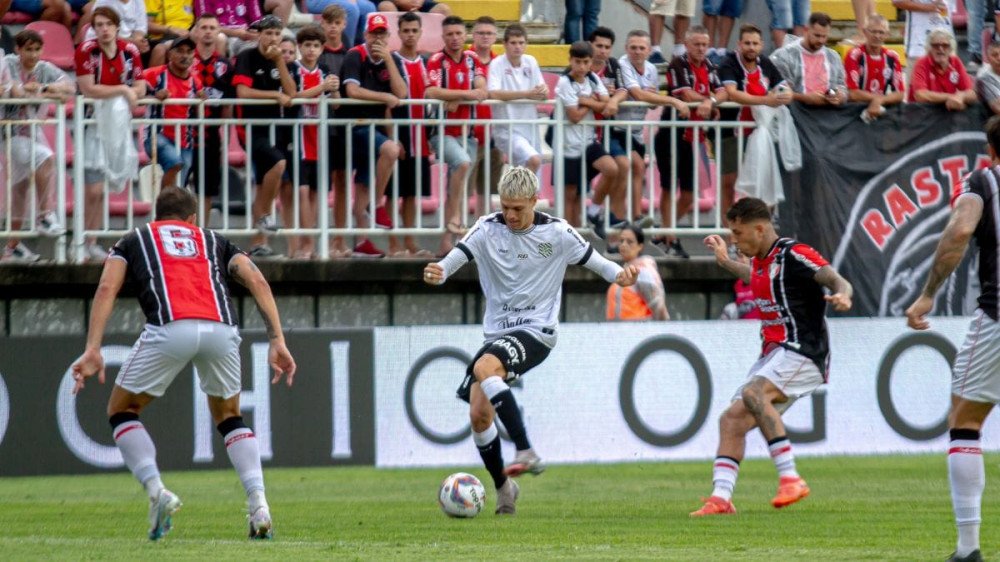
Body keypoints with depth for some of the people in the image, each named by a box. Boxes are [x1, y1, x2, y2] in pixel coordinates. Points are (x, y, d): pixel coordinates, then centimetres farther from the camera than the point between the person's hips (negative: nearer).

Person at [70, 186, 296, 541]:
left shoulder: (134, 241, 30)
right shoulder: (215, 241, 34)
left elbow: (107, 288, 12)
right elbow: (256, 281, 17)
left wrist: (92, 350, 4)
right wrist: (277, 341, 11)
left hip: (169, 328, -2)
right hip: (221, 327, 2)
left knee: (122, 412, 20)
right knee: (229, 417, 27)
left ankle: (156, 492, -2)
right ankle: (258, 505, 9)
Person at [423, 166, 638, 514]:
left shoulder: (556, 233, -5)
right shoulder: (488, 230, -1)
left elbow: (592, 260, 0)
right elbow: (458, 256, -16)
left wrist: (618, 274, -22)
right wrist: (439, 272, -39)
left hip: (536, 331, -5)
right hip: (497, 332, 5)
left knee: (484, 367, -33)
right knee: (478, 413, -4)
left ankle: (526, 452, -34)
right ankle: (502, 488, 16)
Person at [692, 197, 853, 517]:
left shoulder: (793, 255, -12)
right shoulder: (760, 261, 15)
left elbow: (837, 281, -22)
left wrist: (842, 295, -44)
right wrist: (725, 262, 44)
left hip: (802, 352, -10)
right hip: (773, 354, 10)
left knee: (753, 394, -32)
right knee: (732, 419, 3)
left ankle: (790, 478, -34)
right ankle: (721, 498, 0)